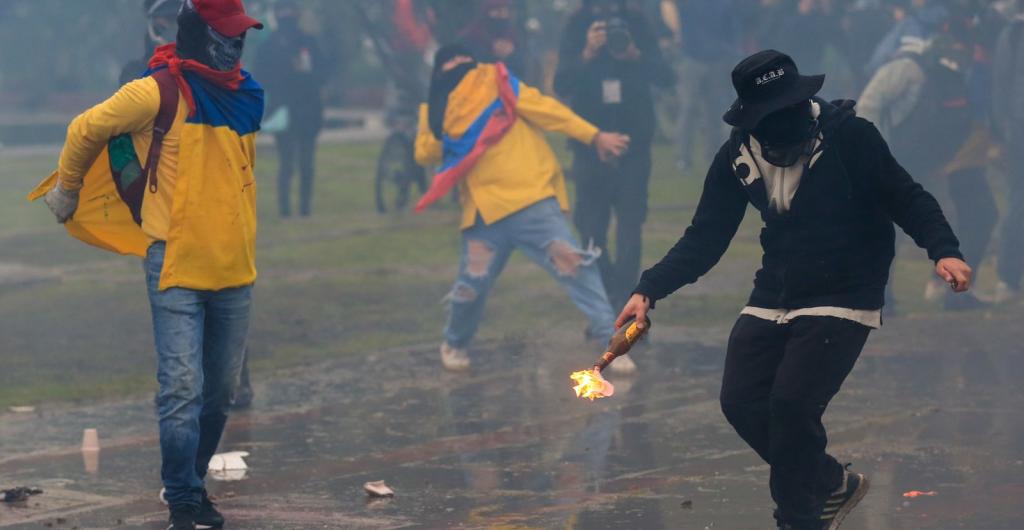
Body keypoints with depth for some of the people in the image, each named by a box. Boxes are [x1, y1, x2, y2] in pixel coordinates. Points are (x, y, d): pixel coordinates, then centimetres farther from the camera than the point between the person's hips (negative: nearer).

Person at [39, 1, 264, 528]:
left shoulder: (247, 96, 9)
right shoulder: (161, 91, -11)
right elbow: (87, 129, 0)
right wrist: (67, 189, 12)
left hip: (234, 269, 6)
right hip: (176, 267, -6)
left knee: (219, 390, 13)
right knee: (182, 387, -10)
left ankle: (192, 482, 28)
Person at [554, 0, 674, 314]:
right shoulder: (577, 29, -3)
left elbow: (665, 77, -7)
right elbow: (562, 84, -12)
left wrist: (635, 55, -25)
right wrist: (587, 54, -30)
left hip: (634, 139, 0)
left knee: (630, 221, -8)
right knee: (590, 227, 1)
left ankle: (622, 297, -8)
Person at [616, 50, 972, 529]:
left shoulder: (849, 135, -15)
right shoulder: (738, 156, -2)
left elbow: (907, 198, -11)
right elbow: (705, 238, 2)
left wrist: (943, 251, -28)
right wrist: (649, 289, -9)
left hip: (843, 297, -5)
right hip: (774, 297, 6)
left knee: (792, 403, -19)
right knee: (741, 402, -1)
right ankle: (833, 486, 20)